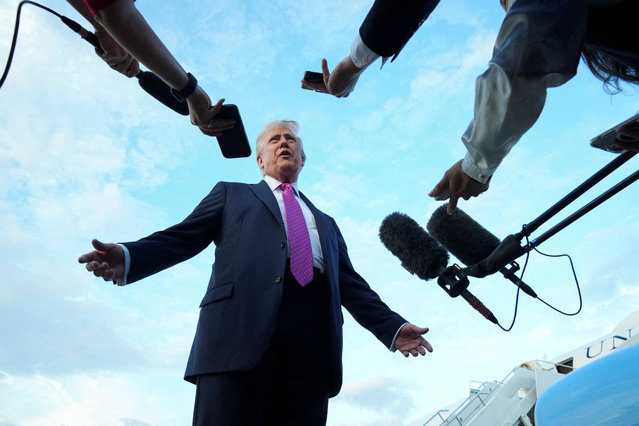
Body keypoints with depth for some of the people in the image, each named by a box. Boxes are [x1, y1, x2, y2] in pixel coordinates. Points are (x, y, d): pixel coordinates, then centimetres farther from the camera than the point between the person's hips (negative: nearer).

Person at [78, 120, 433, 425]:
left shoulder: (325, 223, 33)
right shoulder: (231, 194, 27)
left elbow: (351, 285, 24)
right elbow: (182, 238, 13)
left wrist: (393, 326, 10)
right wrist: (129, 257, -6)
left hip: (312, 338, 3)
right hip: (242, 325, -2)